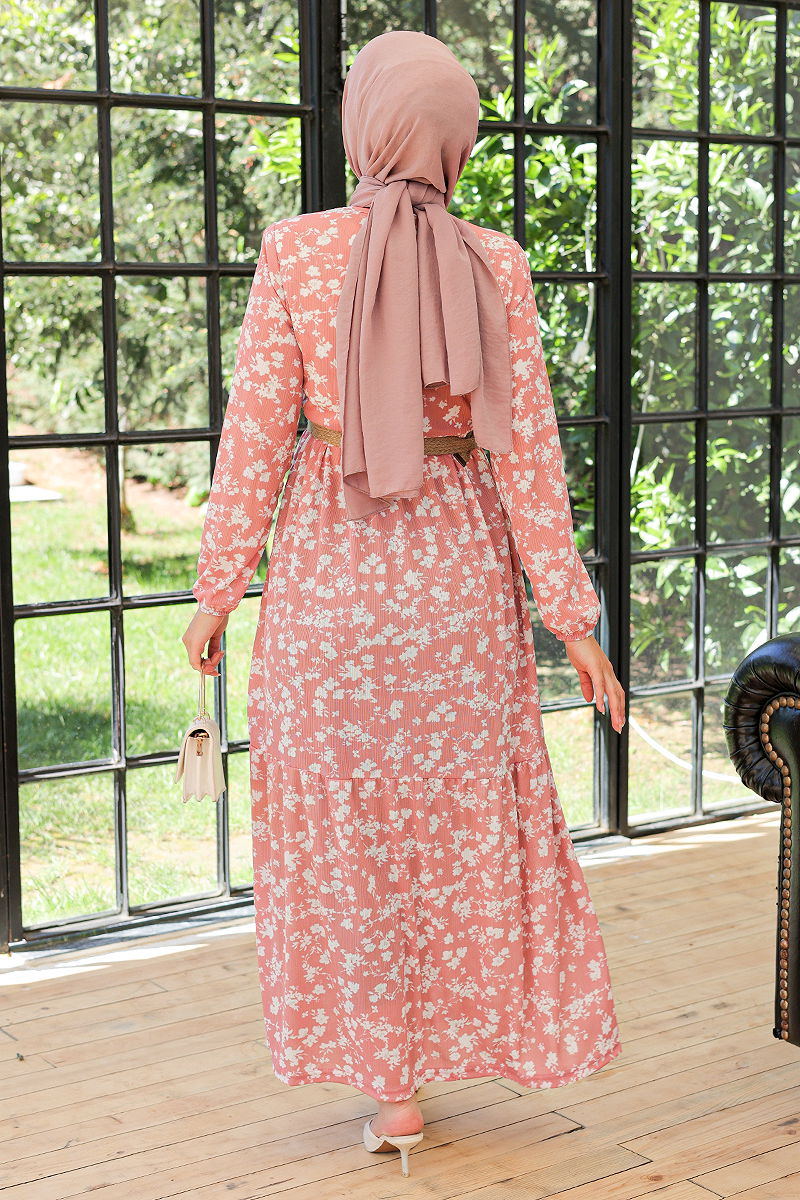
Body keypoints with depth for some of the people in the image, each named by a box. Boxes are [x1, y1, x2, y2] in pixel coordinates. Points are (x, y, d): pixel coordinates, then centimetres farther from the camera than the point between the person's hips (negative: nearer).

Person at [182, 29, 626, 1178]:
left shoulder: (297, 251, -8)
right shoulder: (497, 265, -4)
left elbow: (256, 435, -7)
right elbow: (526, 446, -5)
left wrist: (218, 588, 3)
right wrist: (570, 611, 1)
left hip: (331, 566, -1)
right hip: (462, 563, 2)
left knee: (348, 823, 10)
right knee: (466, 811, 17)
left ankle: (389, 1081, 18)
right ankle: (476, 1027, 31)